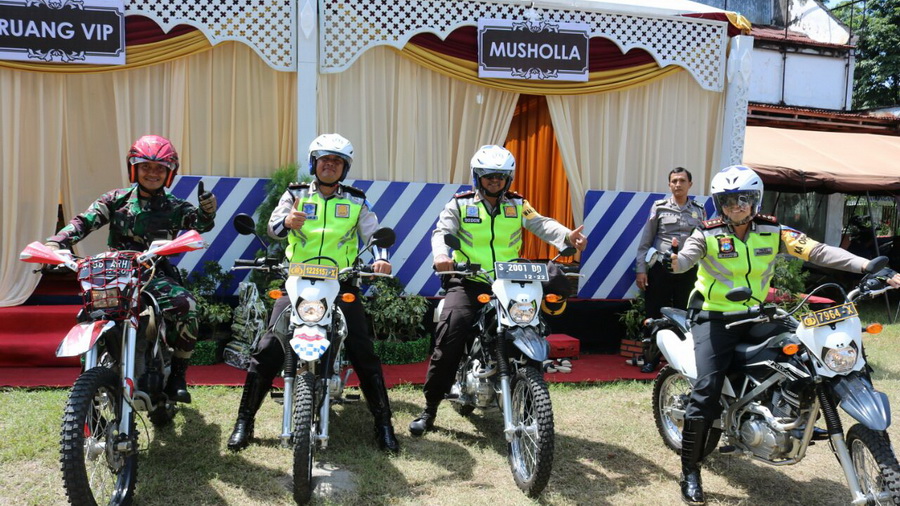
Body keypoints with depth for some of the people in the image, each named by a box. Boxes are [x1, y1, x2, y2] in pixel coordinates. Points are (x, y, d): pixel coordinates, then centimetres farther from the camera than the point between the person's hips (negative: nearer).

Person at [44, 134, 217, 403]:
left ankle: (177, 376, -9)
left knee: (186, 305, -26)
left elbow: (200, 223, -11)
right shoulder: (117, 199, 8)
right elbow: (84, 221, -1)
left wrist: (207, 209, -34)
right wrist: (55, 242, -17)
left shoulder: (174, 207, 6)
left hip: (157, 275, -1)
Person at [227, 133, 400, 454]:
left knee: (364, 352, -5)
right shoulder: (296, 194, 9)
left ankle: (383, 423, 8)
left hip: (341, 283, 1)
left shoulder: (356, 201, 12)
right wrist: (287, 221, -29)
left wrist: (380, 258, -19)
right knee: (268, 348, -10)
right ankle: (244, 420, 4)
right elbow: (273, 226, -4)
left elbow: (373, 233, 4)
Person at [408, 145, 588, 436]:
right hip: (467, 283, -3)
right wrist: (441, 254, -32)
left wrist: (567, 237, -25)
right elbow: (442, 231, -8)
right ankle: (430, 407, -15)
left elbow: (541, 224, -3)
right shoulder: (460, 204, 8)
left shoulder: (518, 206, 13)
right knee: (452, 328, -25)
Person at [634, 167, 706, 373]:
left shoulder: (699, 211, 10)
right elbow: (645, 241, 3)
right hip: (660, 268, -2)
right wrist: (641, 269, -4)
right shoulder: (659, 207, 4)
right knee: (655, 315, 1)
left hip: (688, 270, 2)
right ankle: (650, 358, 12)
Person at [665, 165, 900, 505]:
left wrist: (872, 267, -21)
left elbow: (816, 251, -10)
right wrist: (675, 261, -55)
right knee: (706, 391, -15)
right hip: (715, 317, -4)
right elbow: (688, 254, -28)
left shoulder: (772, 231, -1)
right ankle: (690, 471, -3)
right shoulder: (707, 234, -9)